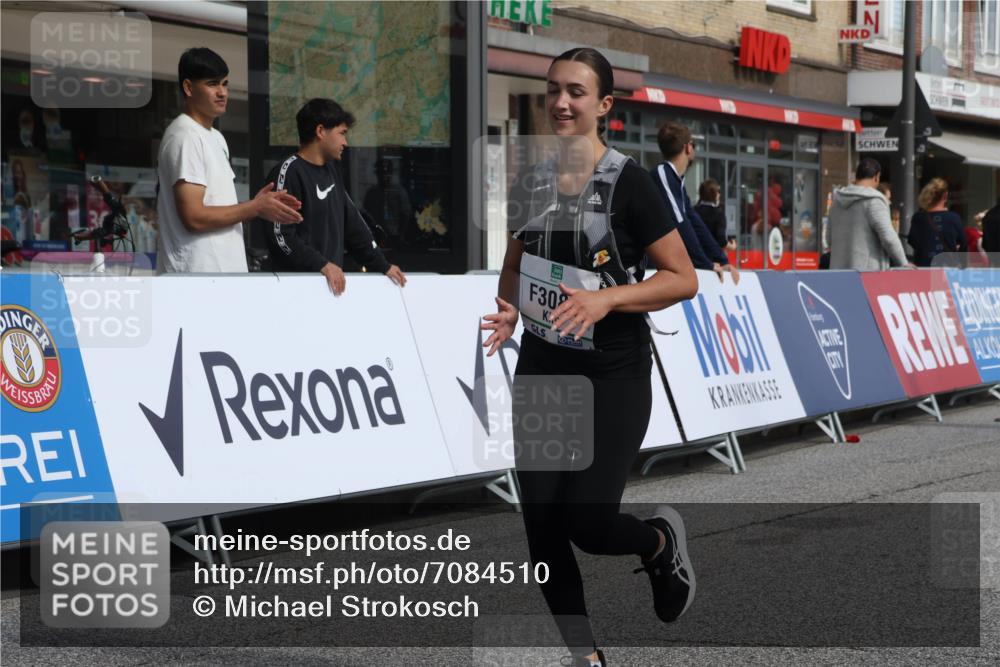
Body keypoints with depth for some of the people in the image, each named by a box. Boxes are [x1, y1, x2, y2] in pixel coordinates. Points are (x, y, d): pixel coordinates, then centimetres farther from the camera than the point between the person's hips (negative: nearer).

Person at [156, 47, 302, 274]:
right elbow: (194, 217, -19)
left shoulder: (216, 137, 19)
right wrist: (255, 208, -10)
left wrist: (259, 204, 4)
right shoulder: (185, 137, -12)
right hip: (196, 275, -10)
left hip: (223, 272, 10)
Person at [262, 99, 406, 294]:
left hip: (333, 282, 8)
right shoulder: (288, 172, -10)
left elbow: (353, 225, 19)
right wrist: (321, 265, -22)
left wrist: (382, 265, 13)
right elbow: (280, 235, -18)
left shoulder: (331, 171, 16)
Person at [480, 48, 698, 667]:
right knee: (542, 527, 1)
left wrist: (605, 298, -24)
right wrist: (509, 311, -2)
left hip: (614, 376, -5)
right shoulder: (531, 182, 6)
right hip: (541, 368, 5)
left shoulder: (628, 181, -10)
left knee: (589, 522, -11)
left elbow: (683, 279, -11)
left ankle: (662, 540, 25)